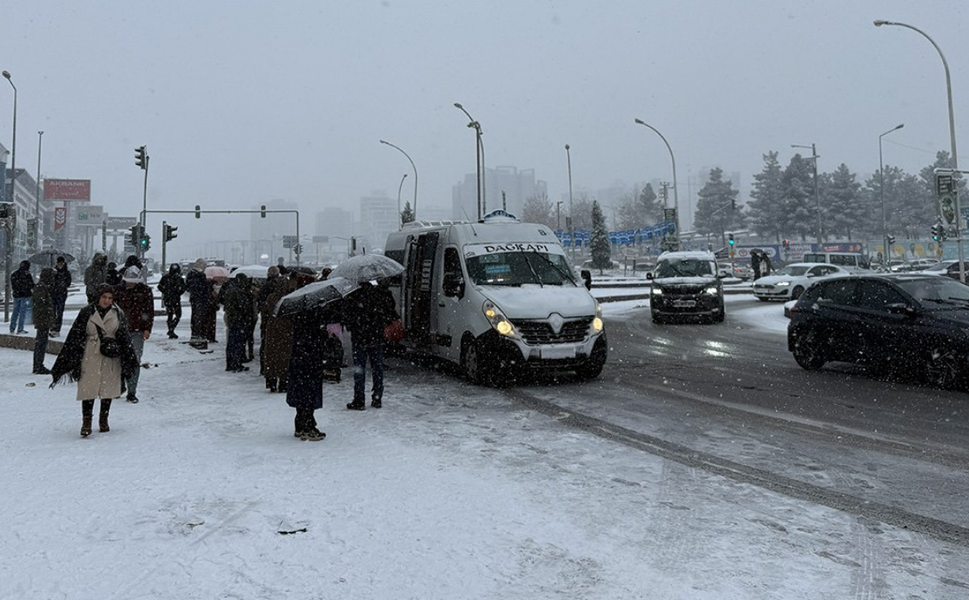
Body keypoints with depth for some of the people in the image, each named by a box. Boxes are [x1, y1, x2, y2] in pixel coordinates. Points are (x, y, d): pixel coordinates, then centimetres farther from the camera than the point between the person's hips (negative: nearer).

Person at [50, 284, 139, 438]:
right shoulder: (86, 313, -1)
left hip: (110, 358, 2)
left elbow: (125, 339, 6)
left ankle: (104, 420, 23)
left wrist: (129, 360, -4)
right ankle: (86, 423, -2)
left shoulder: (118, 315, 5)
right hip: (90, 357, -2)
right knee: (88, 389, -7)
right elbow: (75, 337, 0)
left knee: (108, 389, 9)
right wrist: (70, 361, -3)